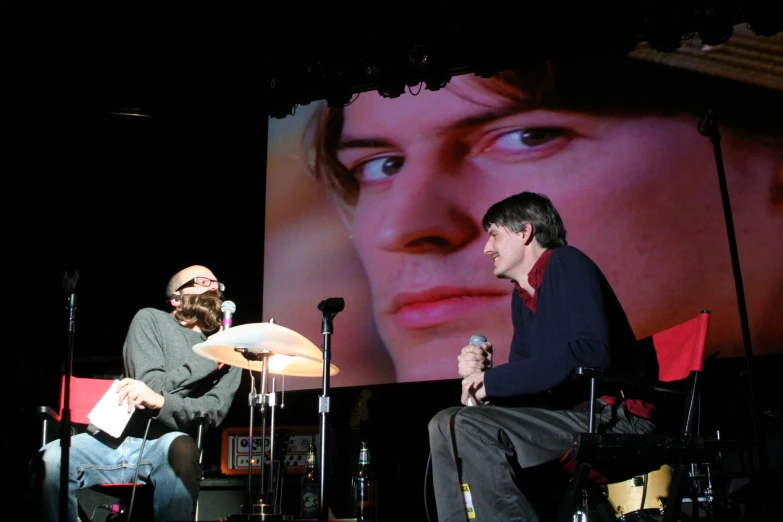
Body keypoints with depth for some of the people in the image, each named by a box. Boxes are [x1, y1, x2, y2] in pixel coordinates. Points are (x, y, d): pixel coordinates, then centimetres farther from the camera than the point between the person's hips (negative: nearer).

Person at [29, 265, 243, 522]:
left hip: (165, 446, -1)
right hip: (115, 438, 1)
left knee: (181, 447, -36)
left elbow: (212, 413, -6)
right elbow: (151, 385, -8)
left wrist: (160, 401, -25)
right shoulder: (151, 319, 6)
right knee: (51, 460, -27)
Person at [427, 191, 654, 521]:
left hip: (614, 417, -9)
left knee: (471, 426, -24)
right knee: (444, 424, 3)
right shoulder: (522, 296, 18)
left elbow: (591, 351, -24)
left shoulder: (567, 264, -8)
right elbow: (523, 371, 17)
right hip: (572, 415, 9)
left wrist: (493, 379, -20)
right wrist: (478, 376, -6)